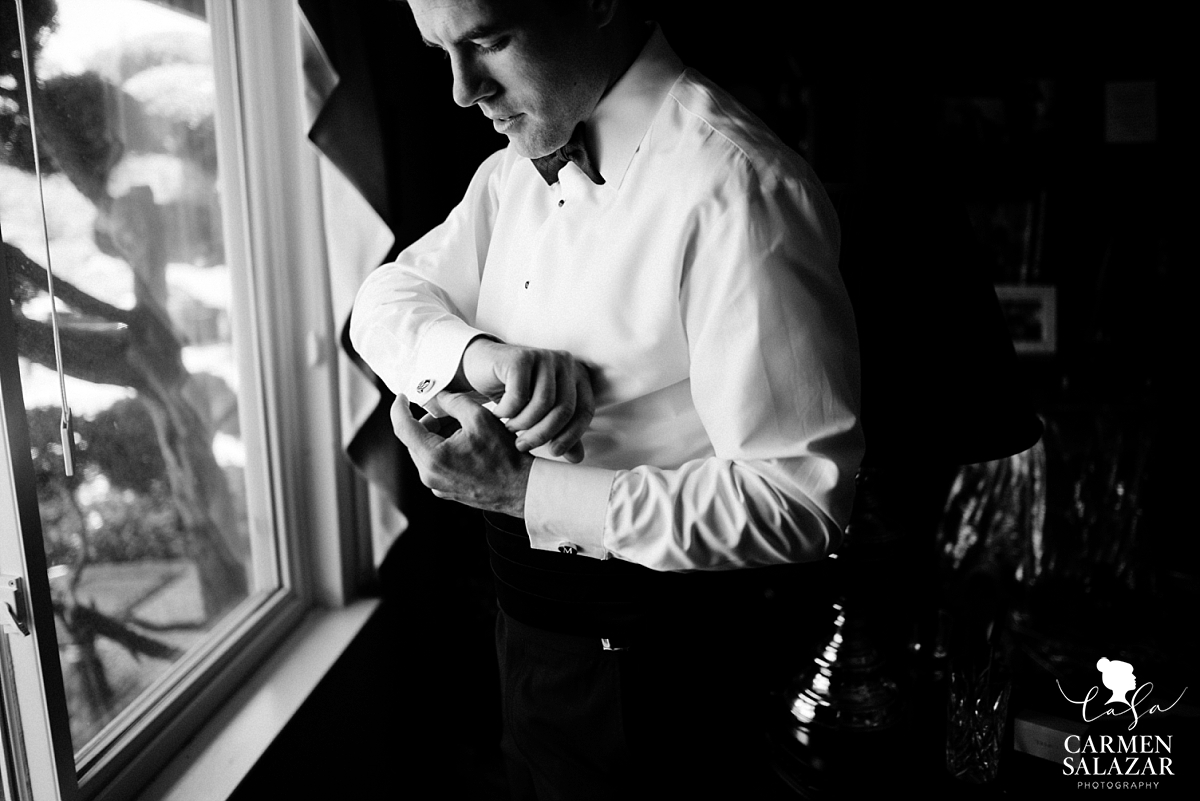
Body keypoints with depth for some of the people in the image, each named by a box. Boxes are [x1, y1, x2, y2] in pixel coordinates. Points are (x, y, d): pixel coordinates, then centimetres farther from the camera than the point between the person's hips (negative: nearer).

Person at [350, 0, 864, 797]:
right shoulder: (519, 168, 2)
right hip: (527, 612, 7)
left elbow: (800, 496, -26)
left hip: (646, 654, -7)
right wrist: (479, 355, -20)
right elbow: (387, 298, 2)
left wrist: (521, 486, -26)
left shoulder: (736, 188, -25)